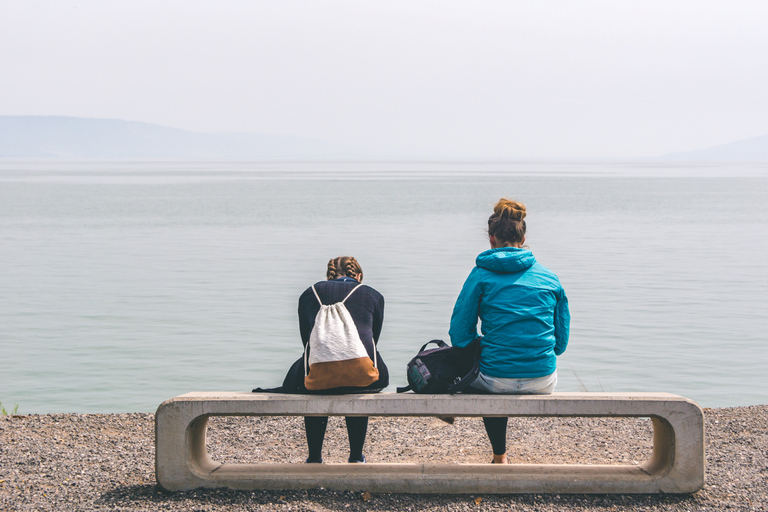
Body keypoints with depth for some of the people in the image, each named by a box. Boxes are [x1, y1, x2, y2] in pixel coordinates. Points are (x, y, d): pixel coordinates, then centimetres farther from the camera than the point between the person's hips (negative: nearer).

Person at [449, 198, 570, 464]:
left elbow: (460, 335, -3)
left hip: (498, 381, -2)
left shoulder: (481, 275, -2)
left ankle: (500, 457, 45)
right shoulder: (550, 277, 6)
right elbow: (561, 340, 8)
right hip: (544, 383, 2)